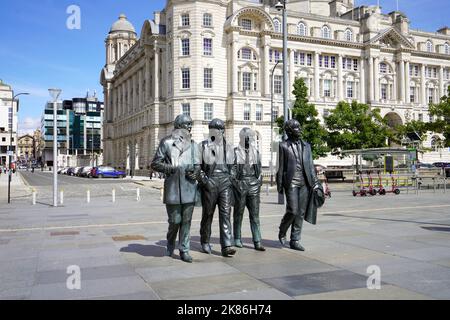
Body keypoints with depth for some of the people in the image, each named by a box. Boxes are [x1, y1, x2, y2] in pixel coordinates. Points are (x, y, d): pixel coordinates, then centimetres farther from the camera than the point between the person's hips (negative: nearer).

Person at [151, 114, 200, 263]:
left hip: (189, 186, 3)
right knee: (175, 220, 1)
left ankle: (184, 250, 13)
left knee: (186, 220, 4)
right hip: (173, 186, -3)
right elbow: (155, 164, 1)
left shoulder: (193, 144, 14)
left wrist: (194, 172, -8)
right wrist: (175, 168, -10)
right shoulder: (166, 142, 3)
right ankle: (170, 245, 28)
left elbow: (197, 165, 15)